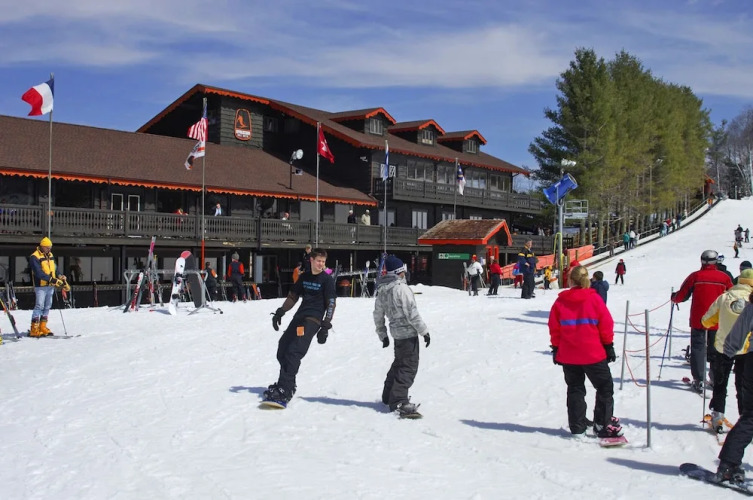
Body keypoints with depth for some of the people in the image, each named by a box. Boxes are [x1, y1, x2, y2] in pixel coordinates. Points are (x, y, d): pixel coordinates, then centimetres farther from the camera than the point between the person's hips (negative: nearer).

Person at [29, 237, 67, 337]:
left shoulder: (50, 255, 14)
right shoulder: (34, 257, -10)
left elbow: (55, 269, 18)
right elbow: (38, 273, -20)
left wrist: (60, 278, 1)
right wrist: (51, 279, -27)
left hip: (50, 286, 8)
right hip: (40, 286, -8)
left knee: (47, 307, 11)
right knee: (39, 306, -9)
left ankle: (42, 327, 18)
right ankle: (34, 329, -7)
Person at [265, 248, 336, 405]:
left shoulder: (327, 280, -2)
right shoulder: (304, 277, 15)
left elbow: (331, 304, -7)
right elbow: (293, 296, 22)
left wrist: (325, 327, -14)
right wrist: (280, 313, 13)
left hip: (313, 319, -7)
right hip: (299, 316, 7)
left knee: (294, 352, -19)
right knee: (282, 349, 4)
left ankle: (284, 391, -22)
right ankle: (286, 383, 18)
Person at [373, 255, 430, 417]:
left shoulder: (382, 290, 7)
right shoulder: (401, 288, -17)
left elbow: (378, 315, 14)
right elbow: (412, 313, -20)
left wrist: (382, 335, 23)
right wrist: (424, 331, -13)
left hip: (396, 332, 8)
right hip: (408, 332, -8)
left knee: (399, 363, 22)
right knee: (409, 367, -5)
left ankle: (388, 396, 31)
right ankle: (398, 401, -10)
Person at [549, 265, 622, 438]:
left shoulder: (560, 301, -2)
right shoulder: (594, 299, -7)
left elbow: (554, 328, 2)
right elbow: (606, 324, -3)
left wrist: (556, 348, 13)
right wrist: (609, 346, 7)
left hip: (568, 356, 3)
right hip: (593, 354, -2)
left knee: (575, 390, 12)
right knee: (605, 387, 12)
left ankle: (577, 428, 13)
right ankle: (603, 425, 11)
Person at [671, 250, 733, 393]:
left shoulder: (695, 276, -6)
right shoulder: (724, 277, -2)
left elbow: (681, 296, -2)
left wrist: (673, 297, 20)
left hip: (698, 320, -2)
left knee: (698, 348, 4)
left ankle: (698, 381, -1)